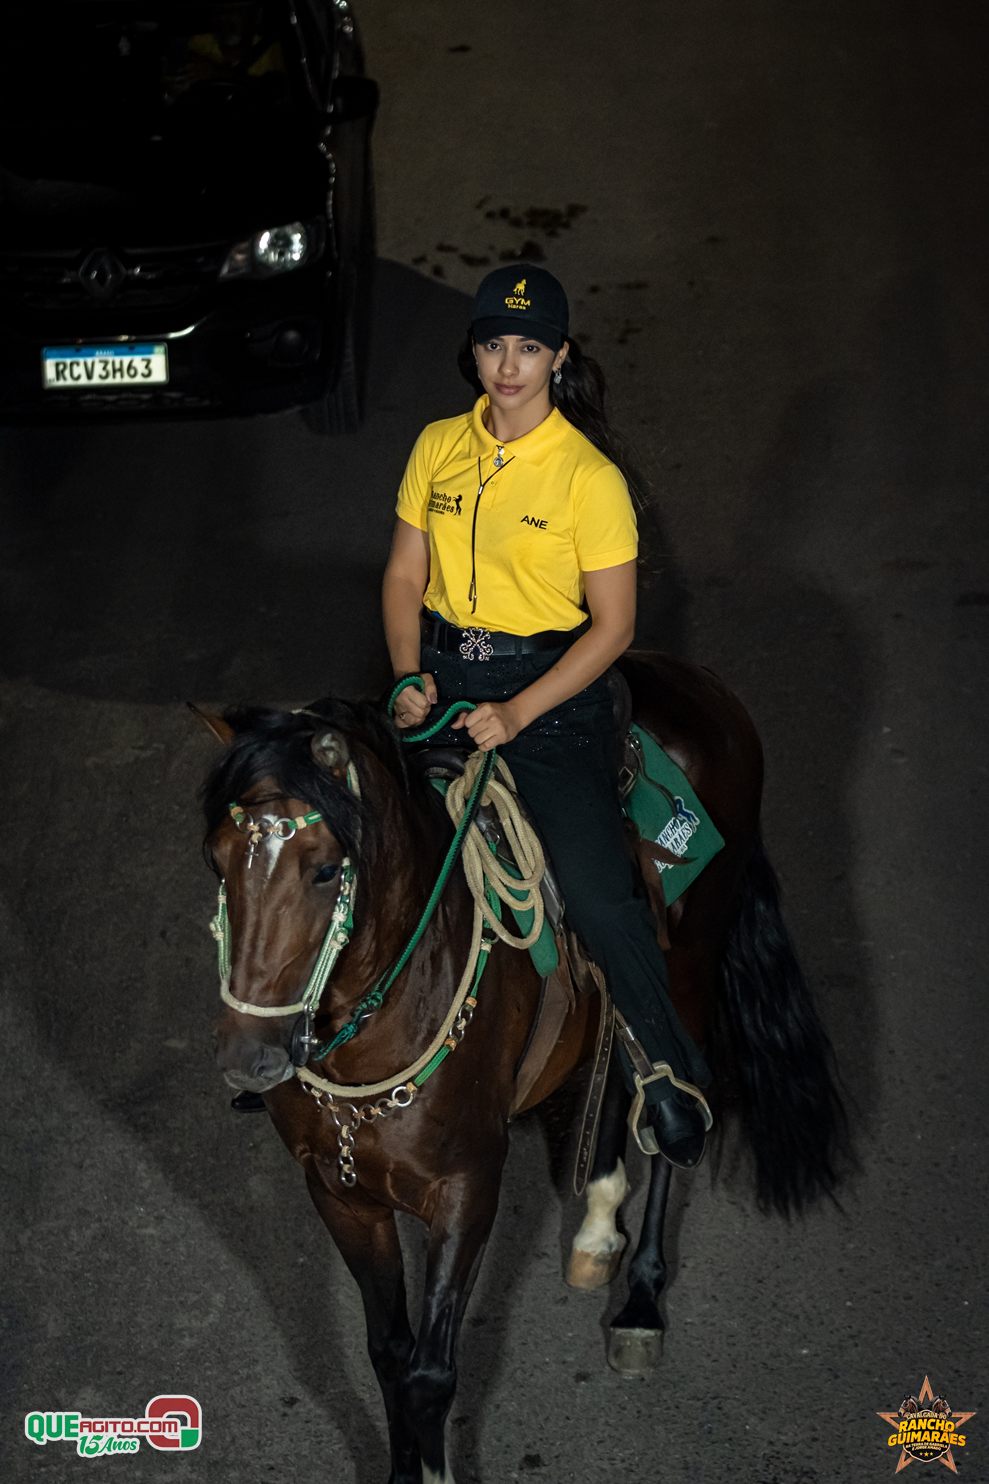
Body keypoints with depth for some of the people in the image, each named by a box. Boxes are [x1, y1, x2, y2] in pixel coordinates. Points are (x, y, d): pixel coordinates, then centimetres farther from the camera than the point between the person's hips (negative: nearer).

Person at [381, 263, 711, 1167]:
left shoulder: (591, 476, -10)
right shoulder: (439, 448, 4)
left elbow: (613, 626, -9)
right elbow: (404, 575, 11)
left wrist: (516, 714, -17)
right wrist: (408, 677, -6)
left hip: (551, 684, -4)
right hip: (442, 670, 5)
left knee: (600, 895, -15)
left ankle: (672, 1071, 5)